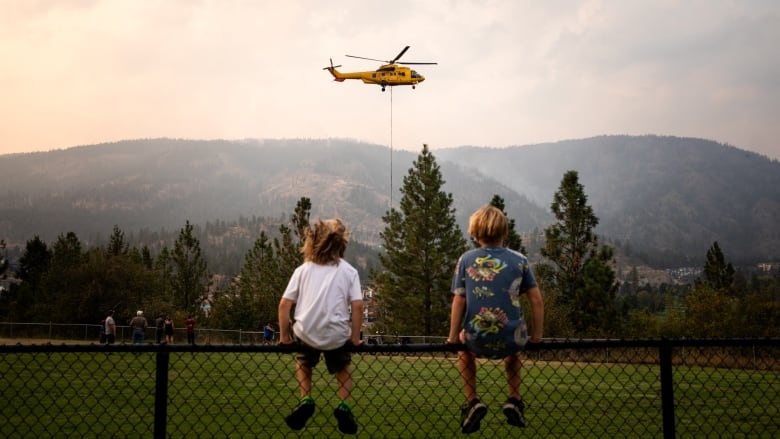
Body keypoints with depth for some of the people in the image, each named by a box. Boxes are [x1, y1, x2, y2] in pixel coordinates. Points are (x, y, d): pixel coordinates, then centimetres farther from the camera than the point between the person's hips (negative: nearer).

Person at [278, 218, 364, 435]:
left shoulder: (303, 269, 10)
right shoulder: (348, 271, 6)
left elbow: (284, 304, 4)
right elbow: (357, 305, -5)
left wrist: (284, 336, 12)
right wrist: (355, 337, 4)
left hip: (306, 333, 1)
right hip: (336, 335, -1)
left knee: (303, 362, 33)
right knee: (344, 366, 30)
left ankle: (305, 400, 14)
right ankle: (344, 405, 12)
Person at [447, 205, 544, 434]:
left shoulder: (466, 260, -1)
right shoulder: (519, 260, 0)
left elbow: (458, 301, -3)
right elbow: (537, 301, 0)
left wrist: (453, 336, 7)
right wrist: (536, 335, 12)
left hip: (476, 340, -1)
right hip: (511, 339, 1)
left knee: (464, 349, 36)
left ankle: (472, 402, 21)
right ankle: (514, 401, 28)